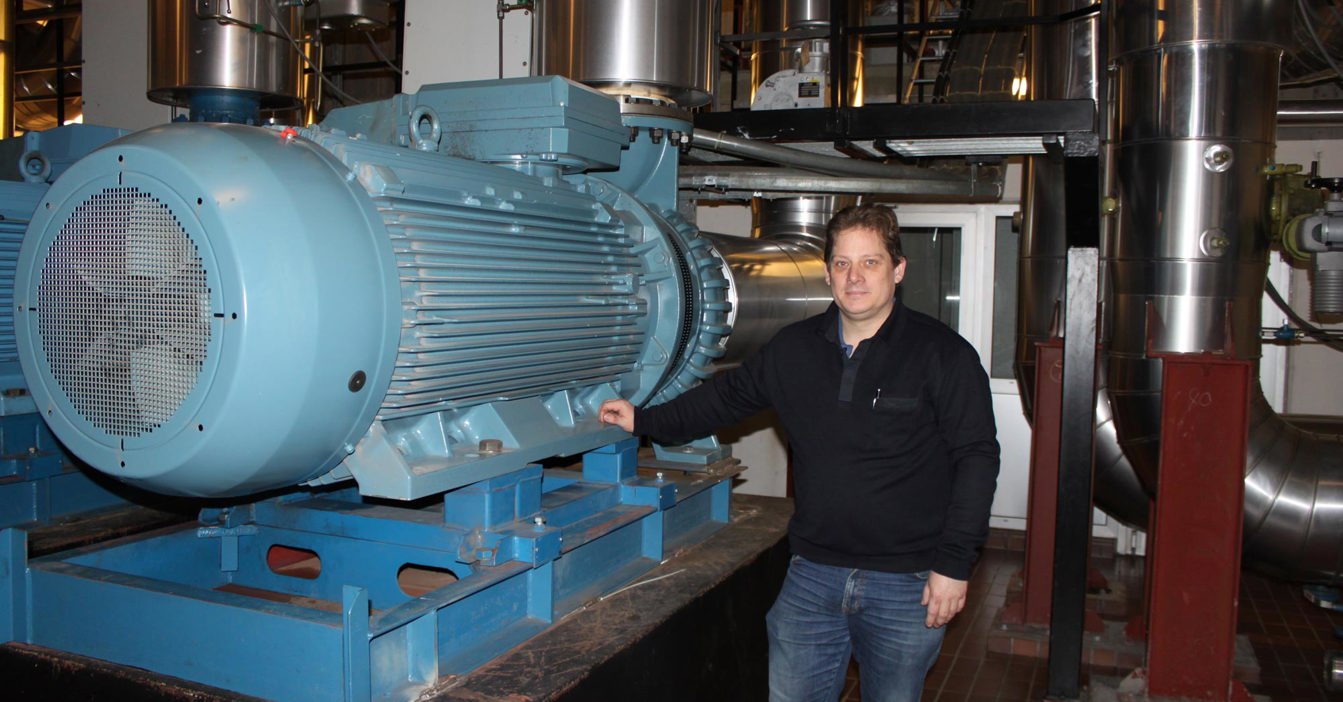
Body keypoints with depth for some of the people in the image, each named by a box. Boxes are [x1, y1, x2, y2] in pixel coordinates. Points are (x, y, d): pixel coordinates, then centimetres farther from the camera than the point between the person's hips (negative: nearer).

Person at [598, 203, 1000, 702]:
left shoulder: (942, 354, -8)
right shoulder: (795, 348, 4)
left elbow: (976, 458, -8)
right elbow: (730, 395, 18)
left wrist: (955, 563, -12)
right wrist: (646, 421, 15)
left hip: (905, 585, -3)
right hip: (812, 573, 4)